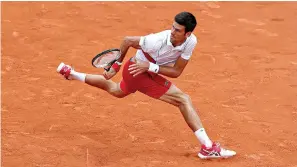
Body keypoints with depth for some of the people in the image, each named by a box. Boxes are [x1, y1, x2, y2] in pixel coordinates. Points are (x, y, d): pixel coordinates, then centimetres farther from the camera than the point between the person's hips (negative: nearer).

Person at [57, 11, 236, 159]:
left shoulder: (191, 41, -21)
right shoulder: (158, 40, -34)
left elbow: (176, 72, -18)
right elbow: (127, 41, -19)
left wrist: (151, 66, -30)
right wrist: (116, 65, -9)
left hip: (150, 72, 7)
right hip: (137, 69, -7)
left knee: (116, 91, 36)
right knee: (184, 100, -18)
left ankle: (71, 73, 49)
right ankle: (208, 146, -21)